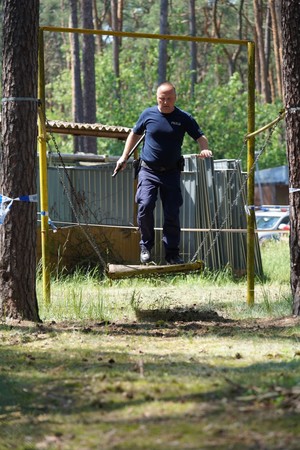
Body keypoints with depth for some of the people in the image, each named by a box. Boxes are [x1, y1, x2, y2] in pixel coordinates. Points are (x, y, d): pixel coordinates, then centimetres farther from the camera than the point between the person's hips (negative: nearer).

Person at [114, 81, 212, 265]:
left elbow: (200, 137, 2)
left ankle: (172, 253, 8)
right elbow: (135, 134, 17)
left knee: (172, 213, -2)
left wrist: (204, 149, -21)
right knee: (145, 206, -18)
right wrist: (124, 158, 13)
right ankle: (146, 246, -2)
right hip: (148, 171, 0)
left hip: (171, 173, 0)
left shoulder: (184, 118, 1)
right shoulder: (148, 114, 3)